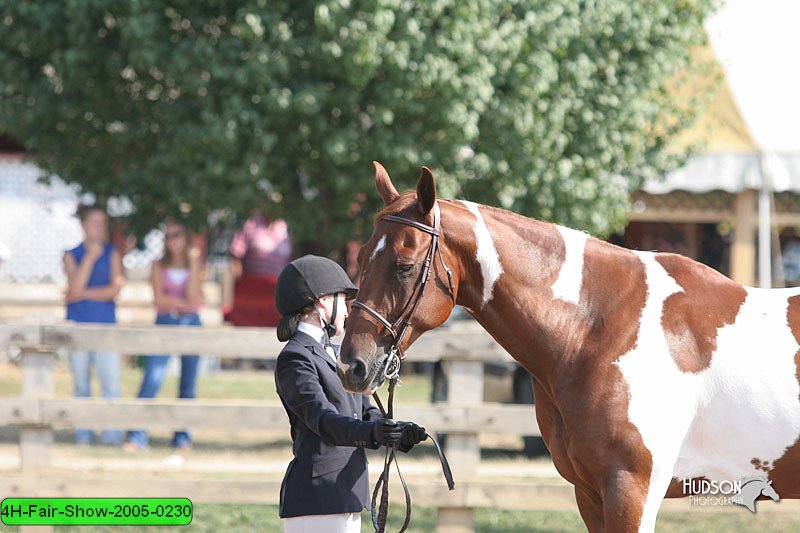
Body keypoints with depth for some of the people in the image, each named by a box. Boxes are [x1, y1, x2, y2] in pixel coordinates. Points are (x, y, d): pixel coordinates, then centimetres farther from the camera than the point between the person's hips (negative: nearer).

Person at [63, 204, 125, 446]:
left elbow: (114, 290, -4)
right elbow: (76, 287, -9)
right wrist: (90, 257, -13)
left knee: (111, 381, -10)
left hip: (106, 326, -1)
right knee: (81, 384, 5)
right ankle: (83, 436, 9)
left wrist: (82, 294, -7)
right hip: (78, 325, 1)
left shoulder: (112, 254, 6)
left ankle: (112, 435, -10)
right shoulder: (71, 255, 6)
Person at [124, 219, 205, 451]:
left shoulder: (196, 265, 7)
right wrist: (186, 303, -9)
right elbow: (159, 299, -4)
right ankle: (137, 436, -19)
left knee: (188, 386, 4)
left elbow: (193, 295, -8)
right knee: (151, 380, -15)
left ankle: (182, 436, 12)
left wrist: (193, 262, -9)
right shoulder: (159, 266, 7)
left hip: (190, 324, 1)